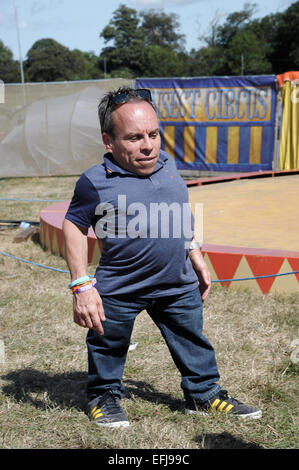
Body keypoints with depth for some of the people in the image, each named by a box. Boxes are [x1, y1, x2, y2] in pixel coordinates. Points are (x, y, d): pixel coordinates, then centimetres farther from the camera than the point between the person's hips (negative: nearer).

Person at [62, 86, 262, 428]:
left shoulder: (167, 165, 1)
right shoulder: (96, 182, -17)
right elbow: (74, 227, -9)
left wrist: (196, 259, 17)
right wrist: (81, 286, -14)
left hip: (179, 285, 5)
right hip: (119, 290, -4)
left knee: (193, 343, 18)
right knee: (108, 347, 13)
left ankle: (205, 393, 37)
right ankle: (104, 396, 37)